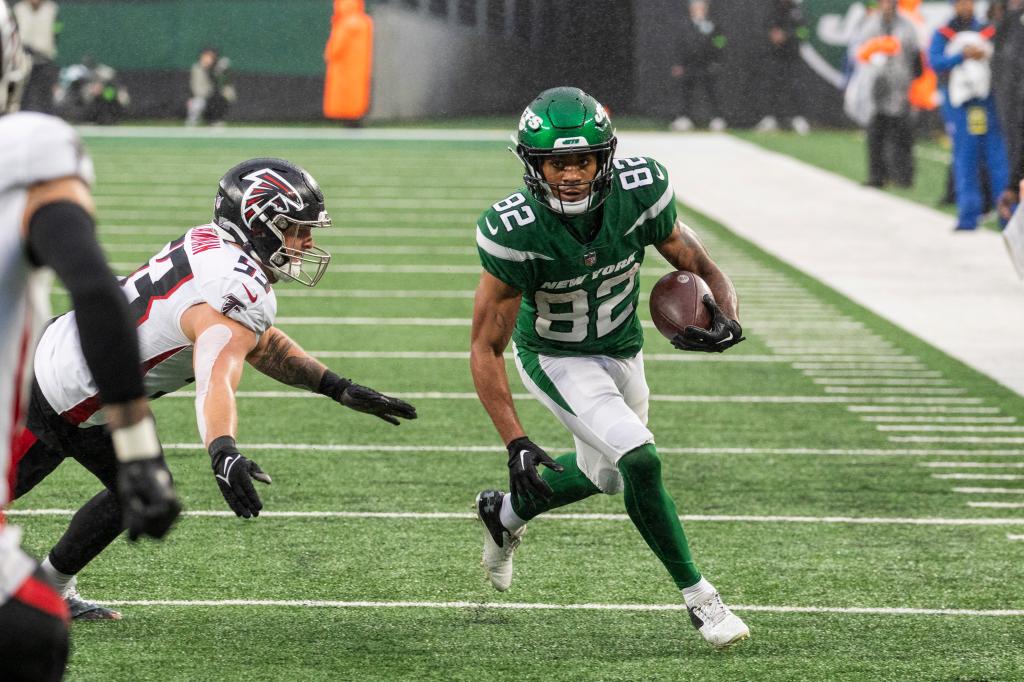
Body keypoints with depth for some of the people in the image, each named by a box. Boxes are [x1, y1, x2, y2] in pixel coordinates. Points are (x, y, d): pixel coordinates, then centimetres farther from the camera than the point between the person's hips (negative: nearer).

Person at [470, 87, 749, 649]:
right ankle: (698, 597, -5)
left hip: (622, 350, 5)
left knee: (602, 473, 24)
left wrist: (726, 319, -34)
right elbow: (486, 348, -25)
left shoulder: (639, 193, -26)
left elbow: (701, 269, -11)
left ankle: (504, 513, 51)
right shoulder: (516, 232, -33)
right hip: (557, 360, -5)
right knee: (640, 461, -22)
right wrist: (515, 443, -32)